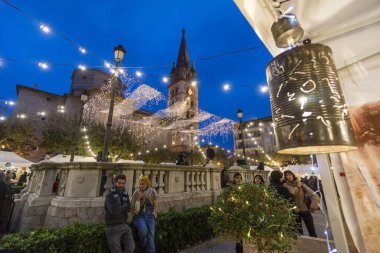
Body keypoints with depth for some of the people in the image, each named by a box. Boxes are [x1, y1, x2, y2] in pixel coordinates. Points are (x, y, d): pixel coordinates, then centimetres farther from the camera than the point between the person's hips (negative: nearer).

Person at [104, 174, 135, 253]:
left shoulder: (125, 194, 5)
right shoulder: (109, 195, -13)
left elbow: (128, 209, -3)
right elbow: (114, 211, -24)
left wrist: (118, 209, -13)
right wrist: (124, 205, -10)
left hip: (124, 225, 5)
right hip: (113, 227, -5)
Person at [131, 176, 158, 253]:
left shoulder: (153, 193, -4)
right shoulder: (136, 193, -8)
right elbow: (136, 210, -14)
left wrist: (153, 216, 1)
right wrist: (138, 199, -24)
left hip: (150, 216, 1)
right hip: (139, 216, -1)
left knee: (151, 237, -13)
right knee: (143, 229, -27)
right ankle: (142, 246, 4)